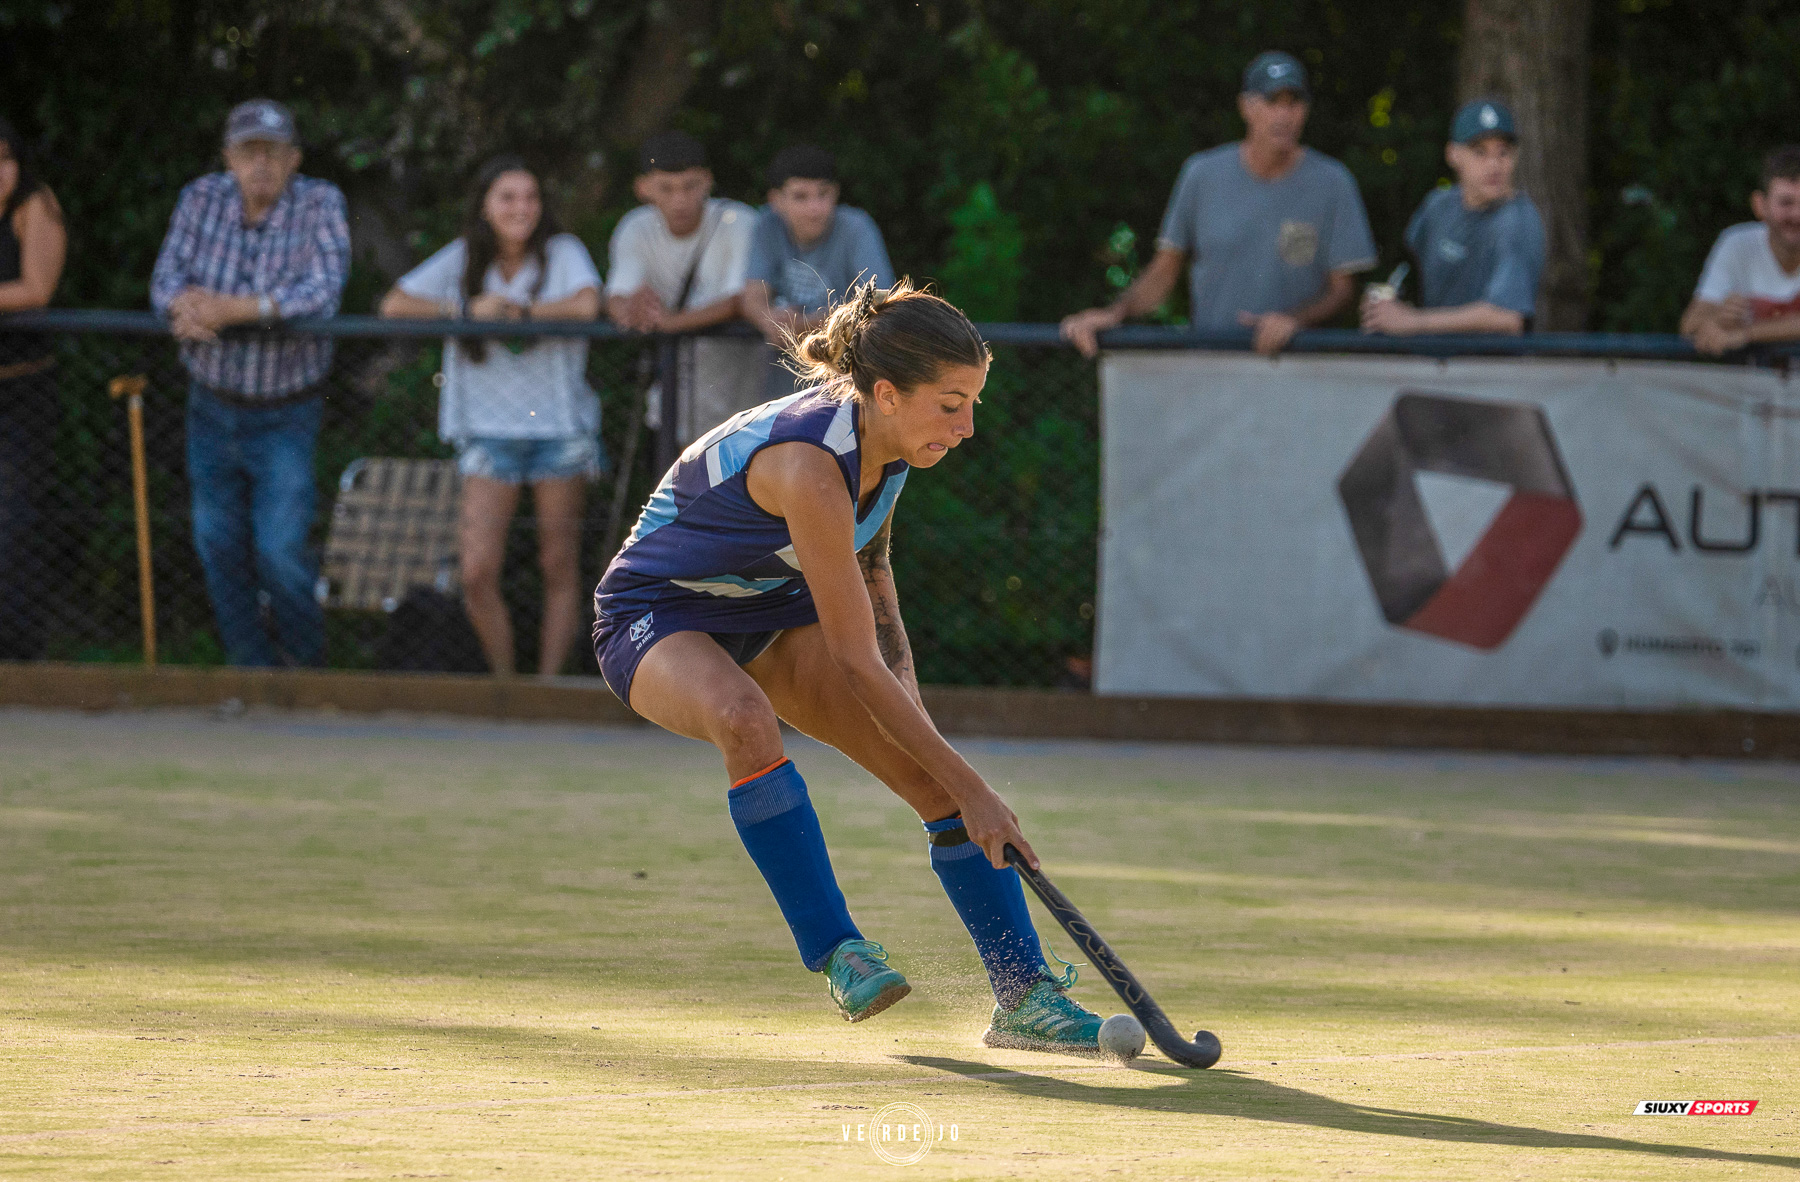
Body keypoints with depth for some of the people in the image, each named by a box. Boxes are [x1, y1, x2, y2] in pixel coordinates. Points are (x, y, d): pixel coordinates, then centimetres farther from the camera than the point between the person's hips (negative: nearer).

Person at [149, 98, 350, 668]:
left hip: (284, 415, -4)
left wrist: (234, 308, -33)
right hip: (211, 404, 4)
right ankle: (252, 668, 26)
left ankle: (305, 659, 17)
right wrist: (185, 305, -32)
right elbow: (167, 275, -7)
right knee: (219, 547, 10)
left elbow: (323, 293, -26)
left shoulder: (320, 204, -14)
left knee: (281, 551, -8)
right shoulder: (202, 199, -3)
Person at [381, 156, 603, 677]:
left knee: (560, 569, 3)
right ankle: (503, 682, 6)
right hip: (489, 432, 1)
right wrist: (466, 309, -13)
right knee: (477, 572, -10)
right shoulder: (462, 259, 4)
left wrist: (517, 310, -11)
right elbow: (393, 305, -3)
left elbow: (586, 305, -22)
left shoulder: (563, 252, -2)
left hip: (560, 428, -1)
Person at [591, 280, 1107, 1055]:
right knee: (744, 719, -41)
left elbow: (870, 567, 12)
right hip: (656, 616, -8)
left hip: (774, 613, 8)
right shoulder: (811, 465, -36)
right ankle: (837, 954, -30)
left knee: (931, 771, -9)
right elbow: (855, 664, -34)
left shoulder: (886, 441, -10)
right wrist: (971, 790, -32)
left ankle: (1022, 994, -2)